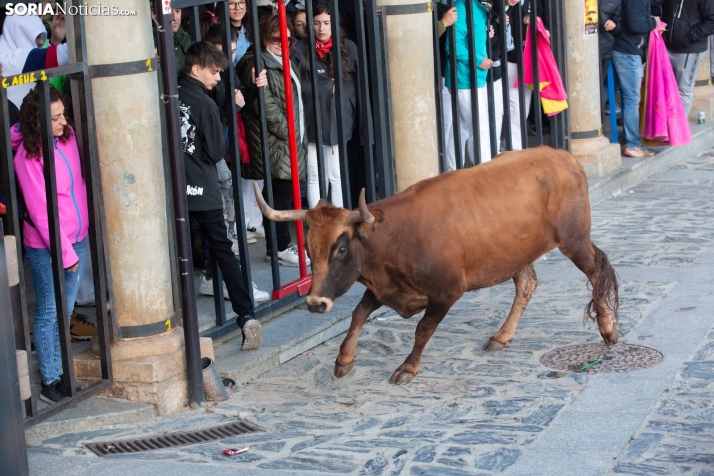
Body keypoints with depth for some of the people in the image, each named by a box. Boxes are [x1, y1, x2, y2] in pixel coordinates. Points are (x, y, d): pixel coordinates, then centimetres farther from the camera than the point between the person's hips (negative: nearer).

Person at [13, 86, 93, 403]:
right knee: (50, 314, 2)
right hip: (47, 249, -6)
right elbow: (41, 212, -17)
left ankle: (59, 371, 24)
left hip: (77, 238, 6)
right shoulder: (28, 156, -18)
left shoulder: (67, 136, -1)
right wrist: (65, 253, -15)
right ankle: (50, 383, 11)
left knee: (66, 309, 13)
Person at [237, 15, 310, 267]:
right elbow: (265, 105, -18)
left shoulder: (286, 63, 19)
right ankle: (280, 248, -2)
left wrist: (300, 135, 16)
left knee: (283, 194, 10)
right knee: (281, 194, -7)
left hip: (291, 140, 9)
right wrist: (288, 132, -16)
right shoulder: (257, 65, -11)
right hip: (275, 143, -9)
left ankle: (279, 245, 16)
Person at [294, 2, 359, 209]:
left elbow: (359, 84, 0)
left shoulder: (348, 48, 2)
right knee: (315, 178, 4)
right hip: (311, 122, 0)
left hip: (339, 121, 0)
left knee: (338, 177, 4)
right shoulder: (301, 50, -1)